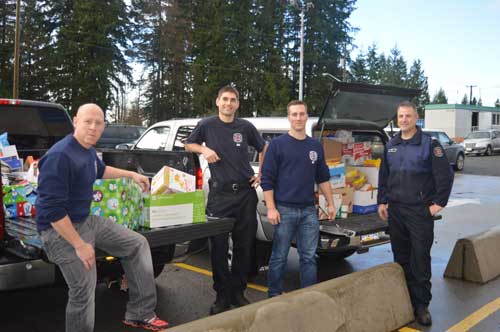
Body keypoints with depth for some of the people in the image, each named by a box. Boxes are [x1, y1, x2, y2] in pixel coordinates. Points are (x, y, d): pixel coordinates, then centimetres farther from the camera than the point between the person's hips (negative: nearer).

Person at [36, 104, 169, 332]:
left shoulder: (88, 150, 5)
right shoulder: (59, 156, -25)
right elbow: (51, 209, -28)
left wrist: (131, 174, 31)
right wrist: (79, 245, -25)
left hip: (87, 220, 10)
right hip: (61, 229, -10)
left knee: (138, 244, 12)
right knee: (83, 292, -11)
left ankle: (139, 313, 17)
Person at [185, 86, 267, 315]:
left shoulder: (246, 127, 5)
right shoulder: (207, 125, 3)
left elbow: (263, 149, 19)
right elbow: (189, 144, 16)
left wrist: (261, 174, 11)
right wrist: (204, 150, -4)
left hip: (245, 193, 2)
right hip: (219, 194, -1)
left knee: (245, 246, 7)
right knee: (218, 248, 1)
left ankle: (238, 292, 23)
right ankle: (222, 296, 15)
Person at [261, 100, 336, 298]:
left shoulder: (316, 146, 11)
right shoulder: (277, 144, -2)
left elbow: (323, 178, 18)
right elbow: (267, 179, -5)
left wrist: (330, 203, 14)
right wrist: (271, 208, -11)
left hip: (308, 210, 4)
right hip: (284, 209, -4)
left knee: (309, 257, 9)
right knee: (279, 257, 5)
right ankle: (274, 295, 19)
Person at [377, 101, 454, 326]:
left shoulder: (429, 143, -6)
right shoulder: (391, 145, 11)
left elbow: (445, 175, -8)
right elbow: (383, 176, 17)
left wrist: (439, 203, -9)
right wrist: (382, 201, 12)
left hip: (420, 211, -5)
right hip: (395, 210, 5)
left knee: (420, 259, -2)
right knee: (400, 257, 13)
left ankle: (421, 305, 9)